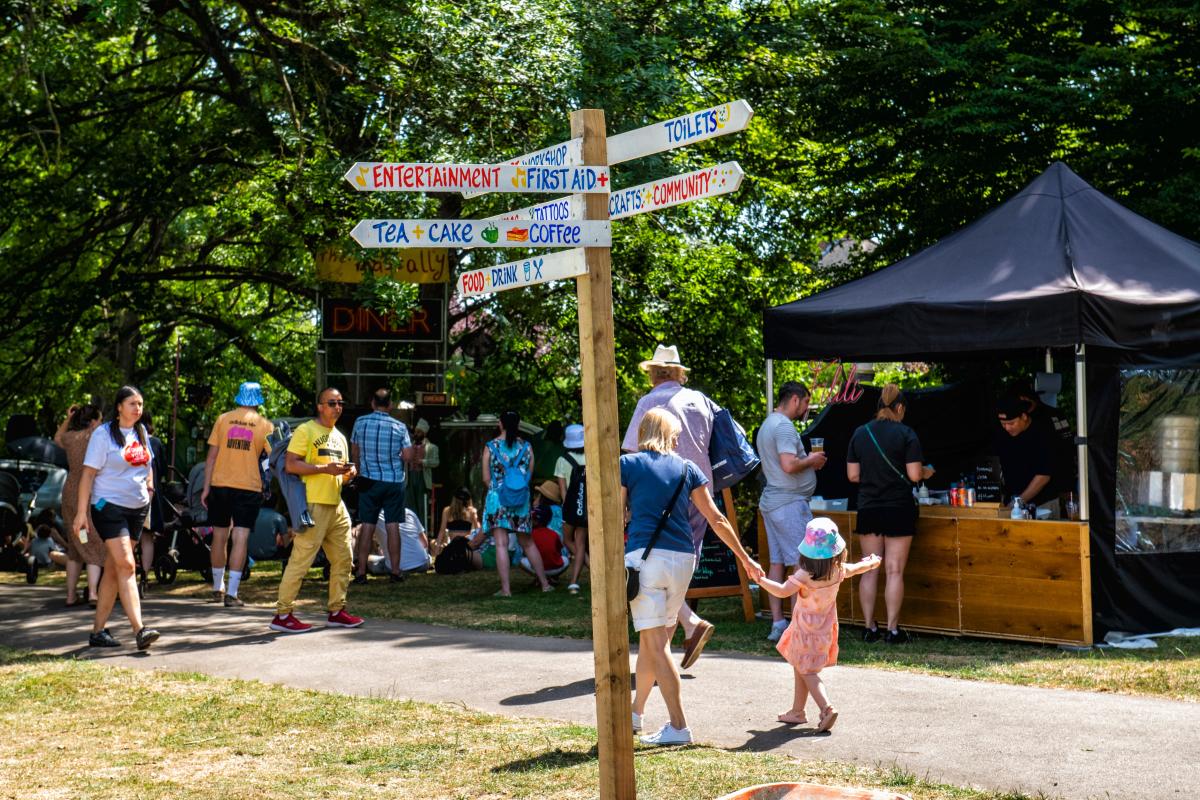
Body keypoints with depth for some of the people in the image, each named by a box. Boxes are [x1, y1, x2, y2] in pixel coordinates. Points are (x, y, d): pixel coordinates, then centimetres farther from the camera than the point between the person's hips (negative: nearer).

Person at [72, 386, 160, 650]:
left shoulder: (141, 432, 12)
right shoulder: (103, 434, -8)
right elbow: (88, 473, -9)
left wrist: (149, 485, 9)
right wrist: (81, 512, -13)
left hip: (137, 509, 7)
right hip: (109, 507, -7)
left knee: (113, 569, 10)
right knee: (126, 565, -15)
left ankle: (98, 630, 15)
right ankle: (139, 630, -23)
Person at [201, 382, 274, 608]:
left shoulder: (223, 419, 4)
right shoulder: (264, 425, -1)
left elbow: (211, 455, 3)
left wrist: (206, 487, 6)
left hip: (220, 485, 2)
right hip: (249, 487, -2)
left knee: (219, 537, 15)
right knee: (240, 539, -5)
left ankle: (218, 588, 27)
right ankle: (231, 594, -11)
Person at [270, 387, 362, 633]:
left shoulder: (340, 437, 22)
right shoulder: (305, 431, -4)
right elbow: (291, 465, -14)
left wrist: (348, 474, 7)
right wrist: (325, 468, -19)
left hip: (336, 505, 9)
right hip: (313, 504, -9)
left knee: (343, 558, 9)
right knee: (301, 560, -9)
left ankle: (336, 611, 19)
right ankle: (282, 615, -5)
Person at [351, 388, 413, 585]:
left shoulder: (360, 423, -1)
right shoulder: (399, 427, -5)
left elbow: (354, 453, 8)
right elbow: (407, 456, -7)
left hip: (369, 480, 1)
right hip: (394, 480, -1)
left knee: (367, 526, 4)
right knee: (392, 526, 3)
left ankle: (361, 571, 3)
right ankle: (395, 571, 5)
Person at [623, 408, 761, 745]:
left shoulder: (627, 464, 3)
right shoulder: (687, 468, 11)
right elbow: (716, 519, 11)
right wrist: (744, 558, 18)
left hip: (645, 556, -4)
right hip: (683, 557, 4)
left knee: (656, 643, -4)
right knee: (652, 638, 18)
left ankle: (678, 727, -8)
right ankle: (636, 711, 31)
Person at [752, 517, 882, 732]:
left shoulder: (805, 575, -25)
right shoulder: (838, 570, -5)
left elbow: (782, 591, -32)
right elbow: (854, 568, 17)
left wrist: (761, 580, -21)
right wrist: (871, 563, 38)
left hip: (806, 632, -7)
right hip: (825, 630, 7)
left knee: (807, 672, -1)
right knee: (800, 669, 19)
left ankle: (826, 708, -20)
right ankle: (797, 711, 27)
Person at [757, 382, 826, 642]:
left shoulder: (767, 425, 18)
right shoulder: (784, 426, -15)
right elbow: (789, 465, -26)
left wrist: (808, 462, 14)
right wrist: (811, 460, -8)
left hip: (771, 502, 10)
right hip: (790, 503, -10)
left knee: (777, 562, 9)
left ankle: (778, 624, 10)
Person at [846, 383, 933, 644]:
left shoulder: (860, 433, 4)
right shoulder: (905, 434, -8)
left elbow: (852, 475, 4)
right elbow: (914, 475, -12)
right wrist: (926, 473, 9)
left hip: (867, 509, 4)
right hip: (898, 509, -4)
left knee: (869, 571, 8)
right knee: (895, 571, 0)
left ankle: (869, 628, 10)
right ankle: (893, 630, 1)